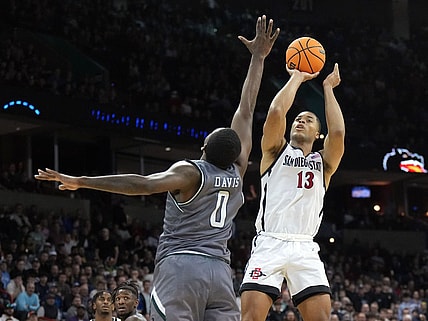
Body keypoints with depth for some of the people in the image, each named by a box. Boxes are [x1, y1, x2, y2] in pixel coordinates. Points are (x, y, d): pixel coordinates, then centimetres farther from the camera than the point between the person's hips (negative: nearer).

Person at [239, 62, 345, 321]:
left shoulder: (323, 162, 19)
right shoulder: (277, 151, 16)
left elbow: (338, 132, -2)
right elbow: (276, 112, -3)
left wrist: (328, 88, 9)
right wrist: (297, 78, 9)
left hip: (305, 248, 2)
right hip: (269, 243, -2)